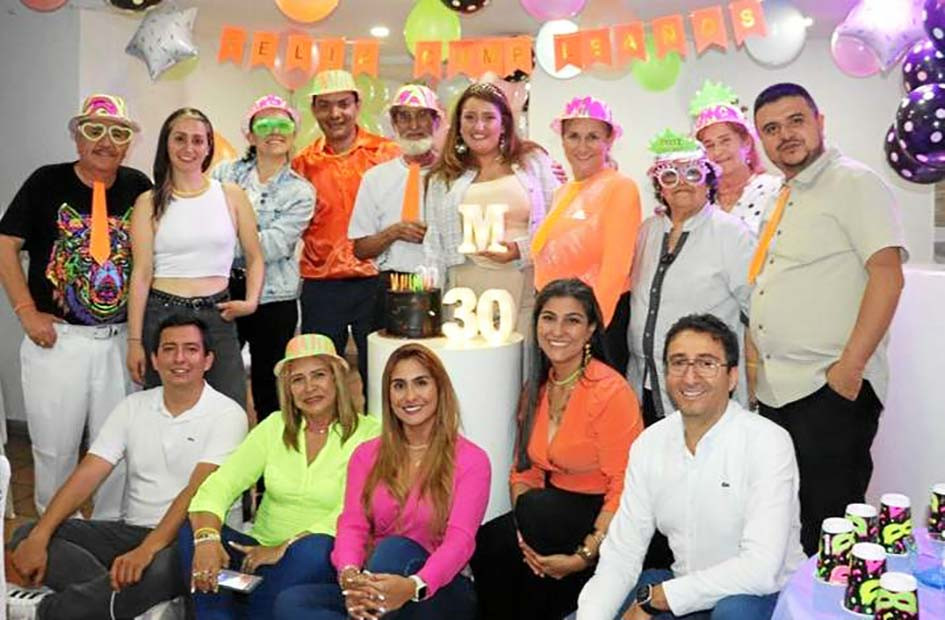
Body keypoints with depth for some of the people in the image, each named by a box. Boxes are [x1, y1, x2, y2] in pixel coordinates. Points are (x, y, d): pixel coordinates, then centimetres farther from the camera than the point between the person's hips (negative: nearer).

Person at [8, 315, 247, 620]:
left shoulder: (227, 414, -8)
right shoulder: (134, 406, 7)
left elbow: (197, 491, -20)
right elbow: (86, 475, 0)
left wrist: (147, 550, -32)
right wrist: (39, 536, -13)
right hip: (131, 530, 5)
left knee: (162, 566, -40)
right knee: (26, 535, -11)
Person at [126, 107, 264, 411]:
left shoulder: (231, 195, 6)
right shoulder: (149, 202, 2)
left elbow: (254, 258, 12)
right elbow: (141, 273, -1)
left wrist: (251, 301, -5)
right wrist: (134, 341, -3)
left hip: (218, 316, 1)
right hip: (162, 315, -1)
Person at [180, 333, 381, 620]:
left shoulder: (367, 434, -4)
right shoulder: (274, 427, 8)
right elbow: (220, 484, -3)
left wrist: (283, 549, -23)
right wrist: (207, 538, -23)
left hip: (315, 563, -3)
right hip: (260, 553, 3)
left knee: (317, 548, -36)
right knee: (192, 529, -20)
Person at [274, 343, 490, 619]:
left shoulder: (470, 459, -1)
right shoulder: (367, 455, 13)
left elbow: (460, 540, -15)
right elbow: (352, 525, -1)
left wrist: (413, 586, -37)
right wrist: (349, 575, -27)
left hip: (440, 594, -3)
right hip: (373, 591, 4)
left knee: (396, 548, -35)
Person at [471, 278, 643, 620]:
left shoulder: (610, 392, -16)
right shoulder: (536, 389, 6)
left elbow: (624, 488, -17)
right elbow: (524, 471, 6)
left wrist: (584, 555, -24)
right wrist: (525, 533, -12)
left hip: (604, 519, -5)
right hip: (553, 510, 6)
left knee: (538, 508, -31)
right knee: (487, 544, -19)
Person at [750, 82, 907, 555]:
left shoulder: (854, 183, -7)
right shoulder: (783, 199, 18)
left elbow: (887, 277, -16)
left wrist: (850, 367, -22)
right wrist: (757, 365, 16)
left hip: (831, 390, -8)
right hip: (776, 391, 8)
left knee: (828, 526, -2)